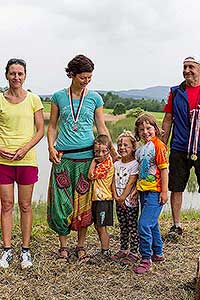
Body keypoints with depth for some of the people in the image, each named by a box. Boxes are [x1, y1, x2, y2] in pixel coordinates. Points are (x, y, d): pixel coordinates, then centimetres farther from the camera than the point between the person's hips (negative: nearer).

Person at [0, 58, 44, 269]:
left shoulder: (33, 99, 2)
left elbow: (40, 130, 1)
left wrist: (25, 148, -12)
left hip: (27, 160, -1)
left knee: (25, 206, 7)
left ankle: (25, 250, 18)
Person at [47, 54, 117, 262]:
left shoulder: (95, 98, 6)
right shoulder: (59, 97, 6)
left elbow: (102, 128, 9)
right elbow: (52, 126, 10)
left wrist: (112, 151, 3)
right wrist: (51, 147, -5)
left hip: (86, 155, 0)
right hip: (63, 156, 0)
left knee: (84, 200, 4)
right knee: (62, 201, -1)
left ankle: (81, 245, 19)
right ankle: (63, 245, 16)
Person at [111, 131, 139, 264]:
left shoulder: (135, 164, -10)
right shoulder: (117, 164, 9)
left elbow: (130, 183, -14)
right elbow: (114, 182, 6)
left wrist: (122, 197, -14)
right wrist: (116, 196, -7)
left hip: (130, 201, -6)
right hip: (119, 202, 6)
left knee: (132, 227, 1)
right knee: (123, 227, 16)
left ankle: (134, 252, 10)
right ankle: (123, 250, 27)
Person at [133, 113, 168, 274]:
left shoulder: (158, 145, -10)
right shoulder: (142, 148, 14)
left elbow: (164, 169, -13)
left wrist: (164, 191, -15)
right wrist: (137, 189, 19)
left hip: (155, 192, -9)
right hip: (144, 191, 9)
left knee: (144, 224, -14)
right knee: (152, 224, 18)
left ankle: (146, 259, -2)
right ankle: (158, 254, 32)